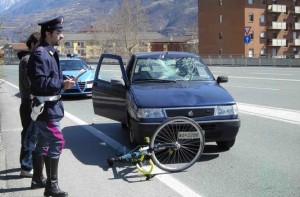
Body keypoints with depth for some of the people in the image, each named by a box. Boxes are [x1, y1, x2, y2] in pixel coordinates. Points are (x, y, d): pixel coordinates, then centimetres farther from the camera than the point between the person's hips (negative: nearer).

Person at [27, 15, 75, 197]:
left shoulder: (51, 52, 13)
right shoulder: (40, 54, -18)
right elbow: (40, 82, -25)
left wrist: (64, 79, 3)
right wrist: (62, 84, -21)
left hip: (51, 105, 10)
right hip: (45, 107, -10)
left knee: (43, 143, 18)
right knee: (57, 142, -10)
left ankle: (37, 178, 31)